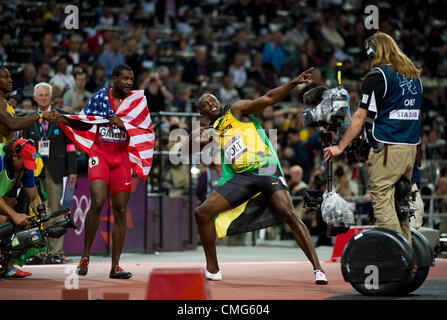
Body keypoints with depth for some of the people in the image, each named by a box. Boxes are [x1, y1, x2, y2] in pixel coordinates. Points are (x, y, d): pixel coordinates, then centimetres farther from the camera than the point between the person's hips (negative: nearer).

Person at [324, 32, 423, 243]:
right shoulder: (414, 75, 16)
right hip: (411, 147, 8)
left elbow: (361, 116, -7)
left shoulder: (378, 76, -7)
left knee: (382, 202, -6)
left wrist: (340, 147, -1)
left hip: (388, 148, -7)